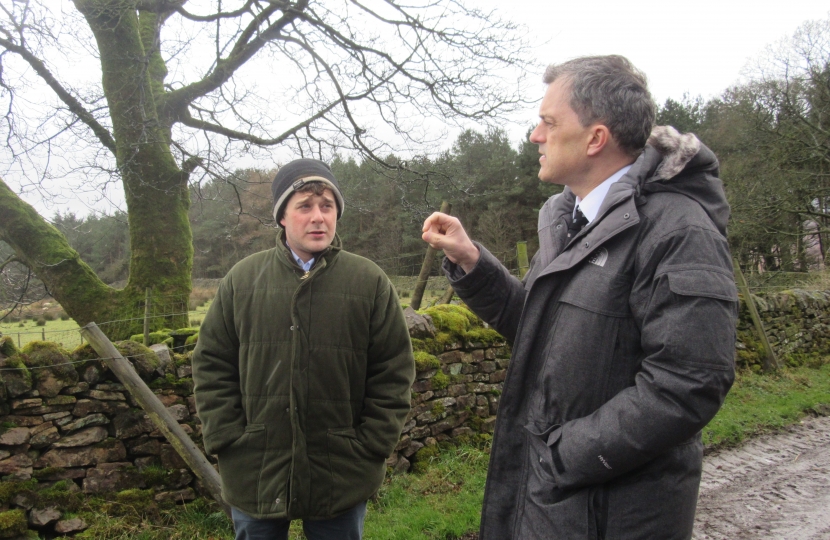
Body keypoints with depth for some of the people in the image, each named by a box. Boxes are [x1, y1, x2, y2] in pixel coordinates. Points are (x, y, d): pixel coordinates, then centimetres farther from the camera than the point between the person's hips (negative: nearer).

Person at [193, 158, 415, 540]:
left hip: (342, 480, -1)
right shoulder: (243, 279, 0)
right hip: (254, 477, 1)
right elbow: (212, 366, 4)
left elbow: (394, 372, -2)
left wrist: (371, 446, -6)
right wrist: (227, 439, -3)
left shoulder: (370, 282, -4)